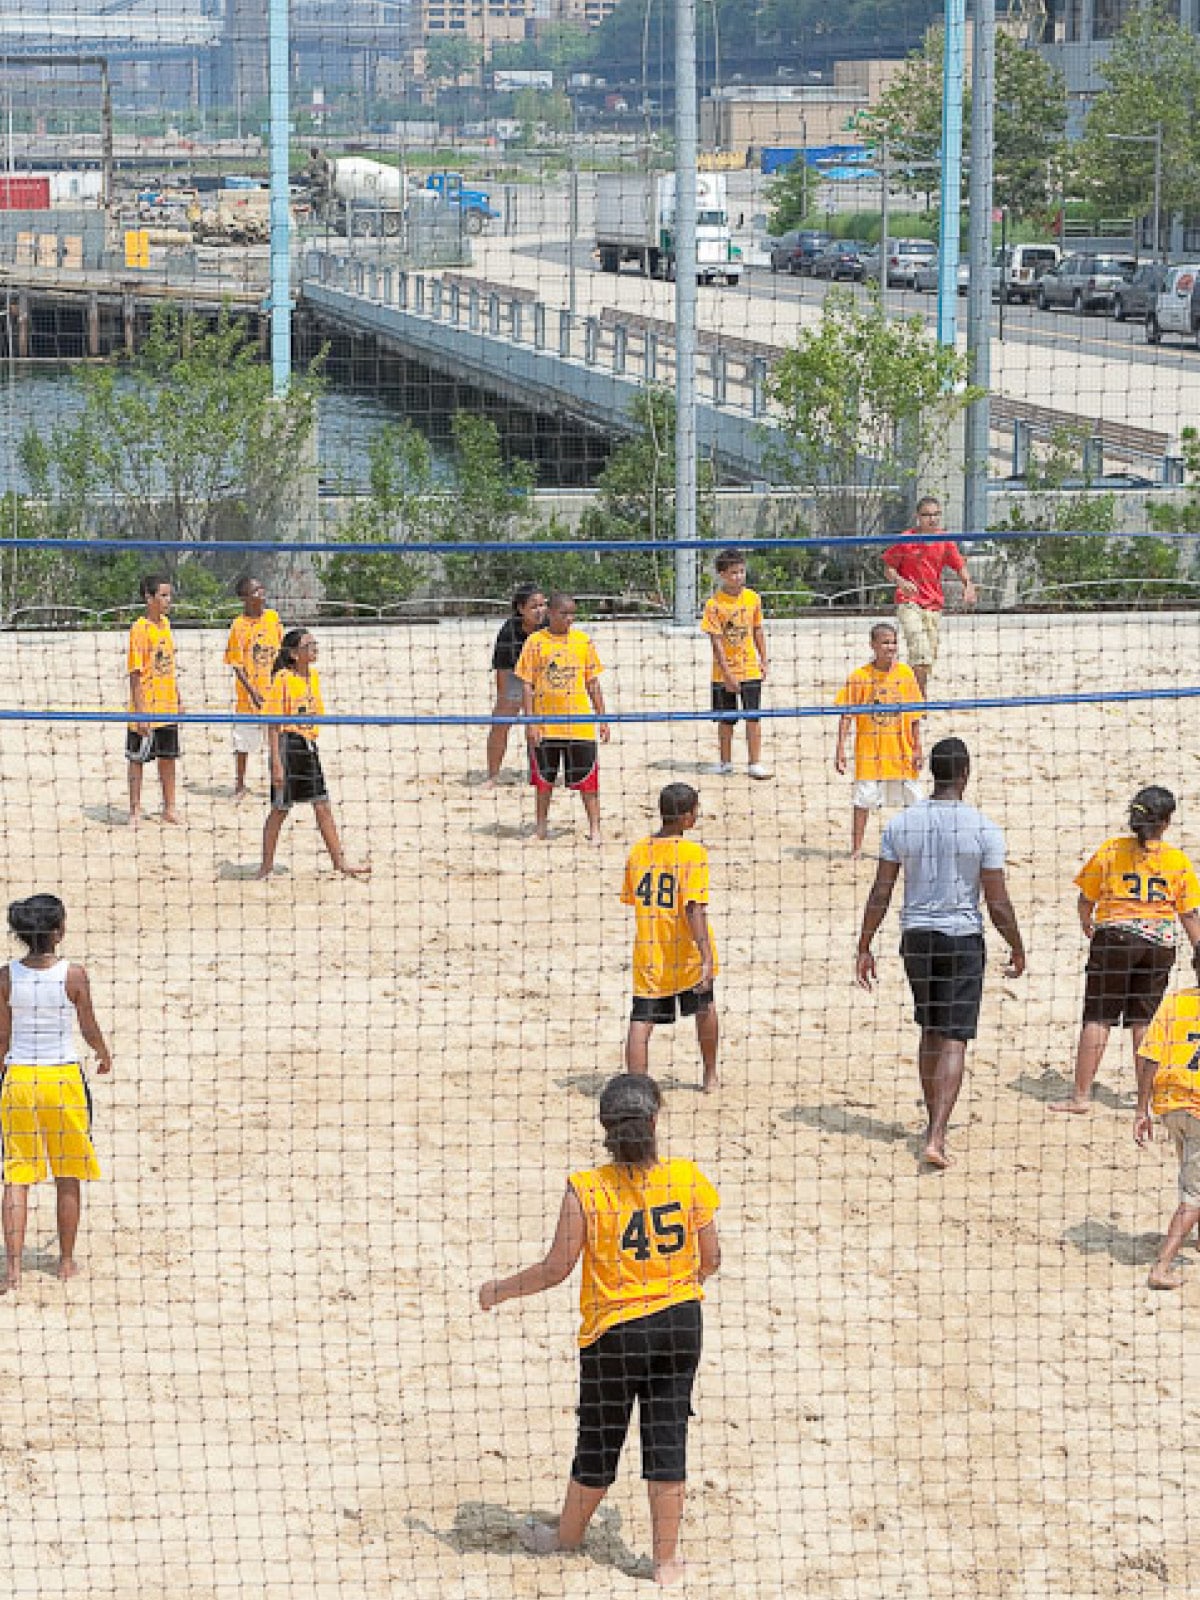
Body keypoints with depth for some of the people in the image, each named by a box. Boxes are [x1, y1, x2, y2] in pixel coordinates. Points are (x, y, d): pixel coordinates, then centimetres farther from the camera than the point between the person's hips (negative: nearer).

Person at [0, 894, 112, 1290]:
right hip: (64, 1078, -1)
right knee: (68, 1178, 14)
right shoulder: (73, 976, -12)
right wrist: (104, 1053, 22)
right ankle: (66, 1261, 23)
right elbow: (89, 1028, 1)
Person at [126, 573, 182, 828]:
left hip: (168, 708, 7)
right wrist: (140, 712, -19)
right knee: (137, 759, 3)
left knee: (168, 757, 13)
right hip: (146, 711, -7)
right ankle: (135, 810, 10)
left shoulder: (165, 623, 8)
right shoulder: (140, 629, -14)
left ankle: (169, 807, 23)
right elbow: (135, 675, -16)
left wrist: (179, 700, 17)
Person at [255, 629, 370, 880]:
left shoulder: (313, 676, 8)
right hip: (289, 745, -6)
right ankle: (267, 865, 14)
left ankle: (339, 862, 10)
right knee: (280, 809, 2)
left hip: (309, 747, 6)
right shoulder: (283, 678, -12)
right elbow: (274, 724, -14)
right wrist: (276, 763, -18)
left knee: (323, 807, 7)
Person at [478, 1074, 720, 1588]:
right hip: (680, 1323, 2)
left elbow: (556, 1268, -13)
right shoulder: (688, 1179, -10)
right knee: (667, 1440, 9)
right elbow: (710, 1259, 0)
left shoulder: (585, 1190, -18)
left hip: (614, 1331, -2)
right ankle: (666, 1560, 15)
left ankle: (568, 1535, 37)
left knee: (599, 1439, 15)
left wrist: (500, 1290, 4)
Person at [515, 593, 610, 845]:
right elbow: (527, 685, -1)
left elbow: (592, 682, 9)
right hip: (545, 724, 0)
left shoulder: (583, 640, 4)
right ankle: (540, 828, 23)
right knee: (543, 779, 10)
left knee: (587, 778, -1)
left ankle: (594, 829, 5)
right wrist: (530, 722, -8)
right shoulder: (535, 642, -2)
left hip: (580, 722, 1)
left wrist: (602, 718, 5)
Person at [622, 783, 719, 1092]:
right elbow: (694, 908, -23)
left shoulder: (638, 851, 2)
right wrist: (707, 956, -26)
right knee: (705, 1008, 23)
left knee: (641, 1022, -2)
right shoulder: (693, 854, -14)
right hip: (687, 952, -2)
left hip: (648, 955, 2)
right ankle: (710, 1076, 39)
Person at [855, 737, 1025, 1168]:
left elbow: (880, 894, -1)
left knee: (931, 1031, 20)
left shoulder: (900, 824, -4)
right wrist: (1017, 949, 7)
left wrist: (864, 948, 8)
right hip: (963, 938, -3)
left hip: (916, 936, 3)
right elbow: (998, 904, -8)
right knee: (954, 1040, -2)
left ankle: (935, 1122, 31)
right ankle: (936, 1137, -14)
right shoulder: (983, 829, -12)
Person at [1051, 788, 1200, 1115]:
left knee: (1097, 1018, 1)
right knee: (1144, 1021, 10)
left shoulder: (1111, 850, -4)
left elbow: (1085, 900, 3)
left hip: (1114, 937, -2)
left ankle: (1081, 1096, -1)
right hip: (1160, 943, 2)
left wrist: (1087, 926, 23)